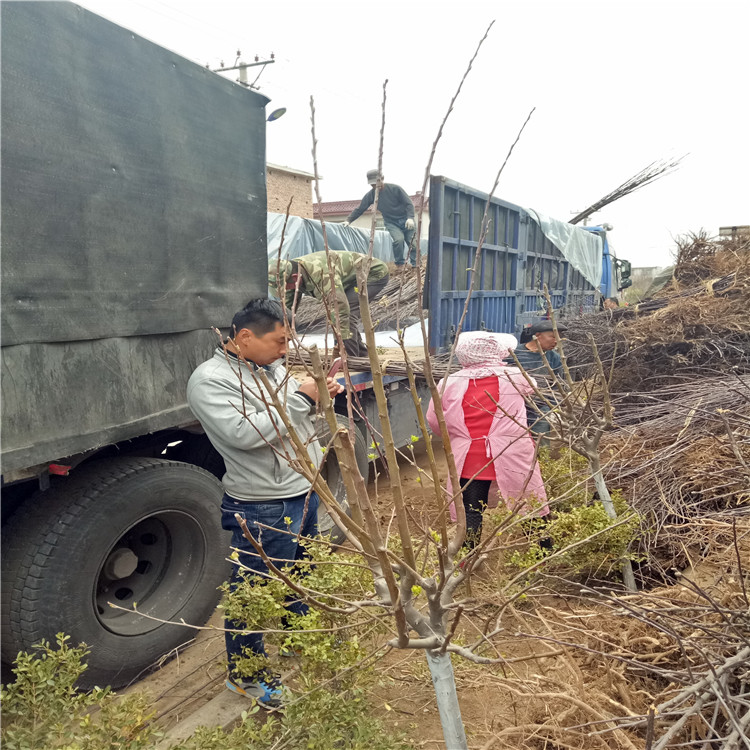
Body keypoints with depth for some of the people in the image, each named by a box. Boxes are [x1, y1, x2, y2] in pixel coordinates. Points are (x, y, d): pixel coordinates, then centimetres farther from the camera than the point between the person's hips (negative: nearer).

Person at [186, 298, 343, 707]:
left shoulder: (272, 366, 7)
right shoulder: (209, 380, -19)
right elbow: (244, 434, -30)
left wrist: (318, 393, -2)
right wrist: (300, 398, -23)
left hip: (304, 492, 9)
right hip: (263, 508, -9)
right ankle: (246, 674, 31)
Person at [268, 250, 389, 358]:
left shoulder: (321, 270, -38)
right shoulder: (290, 274, -9)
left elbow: (340, 304, -41)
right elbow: (287, 309, 0)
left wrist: (343, 339, -40)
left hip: (375, 273, -9)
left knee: (346, 314, -24)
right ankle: (362, 357, 19)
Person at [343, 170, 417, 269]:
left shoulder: (395, 188, -10)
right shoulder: (370, 195, -2)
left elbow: (409, 204, -10)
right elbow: (359, 209, 4)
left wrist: (410, 218, -25)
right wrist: (348, 220, -7)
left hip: (405, 220, 0)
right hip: (391, 222, 1)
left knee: (412, 242, -5)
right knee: (398, 239, -25)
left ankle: (415, 264, 11)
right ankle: (400, 264, -8)